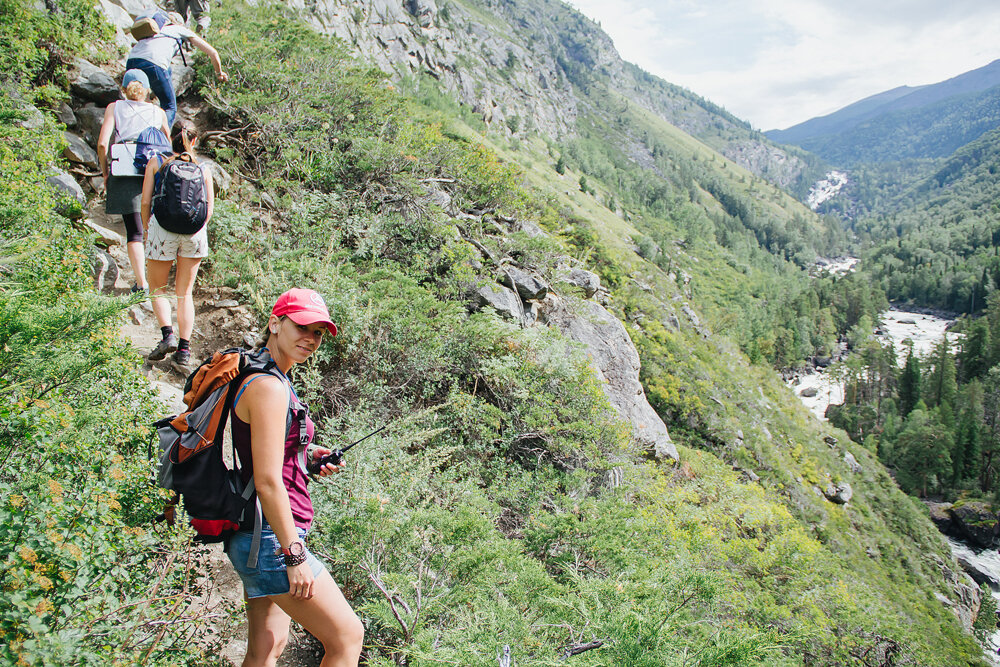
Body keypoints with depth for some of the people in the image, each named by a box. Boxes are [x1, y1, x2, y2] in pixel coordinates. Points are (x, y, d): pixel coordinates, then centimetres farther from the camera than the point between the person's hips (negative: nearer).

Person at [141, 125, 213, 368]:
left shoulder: (156, 162, 12)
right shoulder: (203, 170, 16)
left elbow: (145, 202, 6)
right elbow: (209, 207, 9)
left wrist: (147, 231, 18)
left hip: (162, 226, -1)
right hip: (194, 230, 2)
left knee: (157, 289, 15)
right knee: (185, 293, 11)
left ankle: (167, 334, -7)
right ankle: (184, 350, 3)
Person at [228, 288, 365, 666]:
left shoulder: (256, 377, 13)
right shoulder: (269, 386, -18)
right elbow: (268, 481, -22)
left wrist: (308, 457, 11)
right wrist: (295, 555, -19)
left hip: (255, 539, 10)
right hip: (271, 539, -10)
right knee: (347, 636, -1)